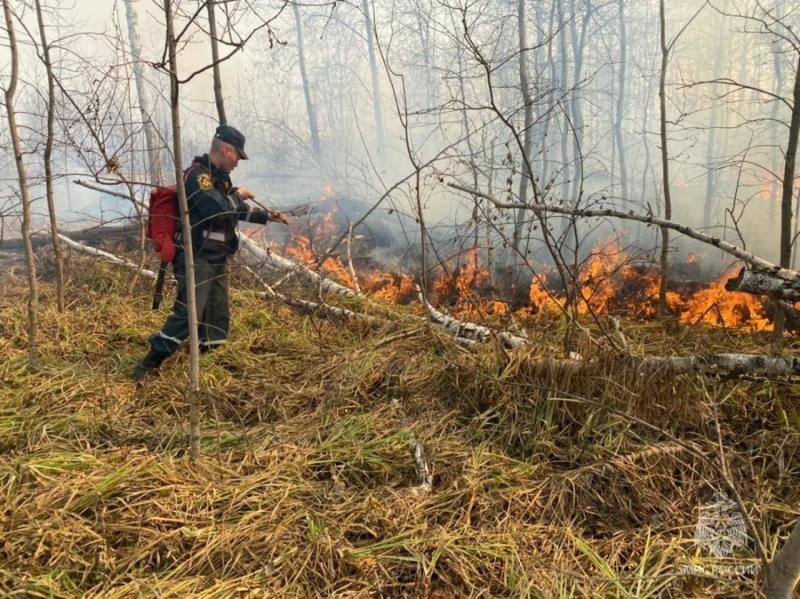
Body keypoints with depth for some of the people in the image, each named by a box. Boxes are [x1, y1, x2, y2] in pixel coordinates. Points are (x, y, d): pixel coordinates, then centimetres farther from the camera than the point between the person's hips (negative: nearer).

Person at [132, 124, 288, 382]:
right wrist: (238, 194, -11)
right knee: (187, 315, -14)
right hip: (197, 260, -10)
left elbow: (236, 211, 29)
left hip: (217, 261, 10)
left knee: (218, 316, 11)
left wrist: (266, 216, 26)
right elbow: (216, 209, -29)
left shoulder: (220, 177, 15)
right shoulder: (197, 175, -15)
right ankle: (148, 365, -5)